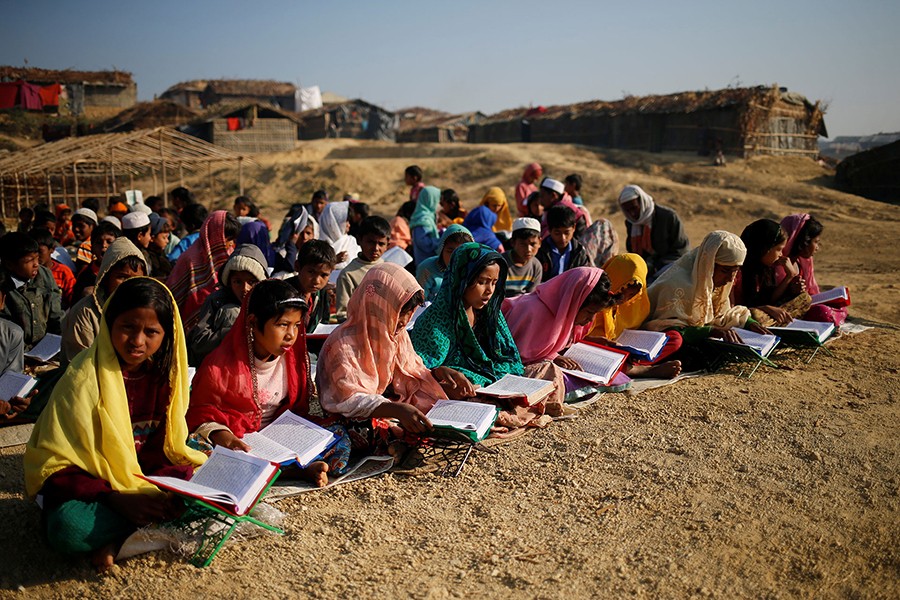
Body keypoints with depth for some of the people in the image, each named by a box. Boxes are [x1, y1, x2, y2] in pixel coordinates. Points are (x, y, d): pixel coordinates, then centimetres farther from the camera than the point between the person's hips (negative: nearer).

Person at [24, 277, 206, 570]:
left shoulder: (166, 373, -1)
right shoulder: (84, 379, -15)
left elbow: (166, 449, 0)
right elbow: (53, 465, -16)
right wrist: (116, 499, -30)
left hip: (148, 484, 5)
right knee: (68, 527, -36)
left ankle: (117, 541, -19)